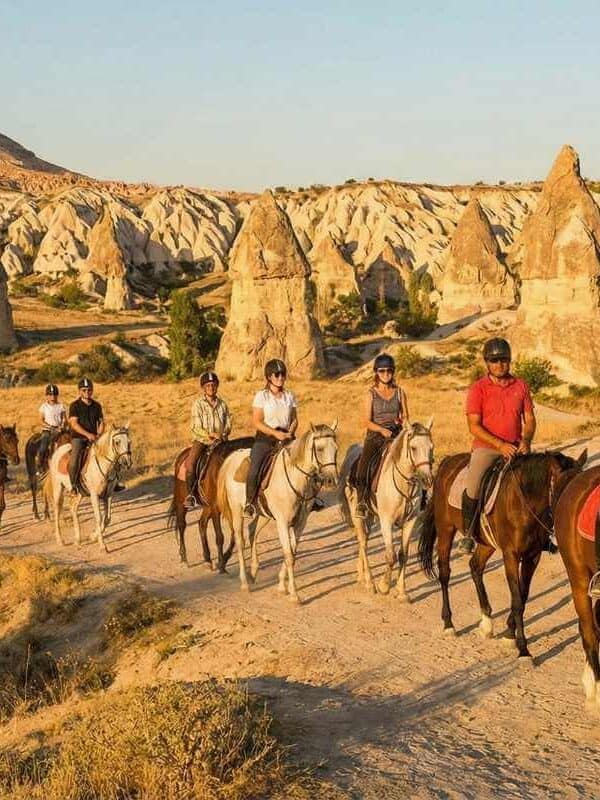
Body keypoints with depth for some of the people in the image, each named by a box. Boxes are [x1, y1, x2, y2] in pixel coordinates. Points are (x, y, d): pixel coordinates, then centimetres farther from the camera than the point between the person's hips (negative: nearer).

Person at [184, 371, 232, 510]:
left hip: (219, 440, 3)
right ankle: (191, 495, -21)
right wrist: (210, 435, -18)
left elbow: (228, 425, 11)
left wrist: (223, 434, -9)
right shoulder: (197, 404, 0)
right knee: (190, 463, -26)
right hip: (201, 439, -3)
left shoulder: (222, 404, 11)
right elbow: (196, 427, -6)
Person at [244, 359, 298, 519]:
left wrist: (290, 433, -7)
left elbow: (294, 419, 14)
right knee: (254, 470, -24)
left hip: (286, 438, 4)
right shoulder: (261, 396, -1)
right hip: (265, 437, -4)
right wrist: (275, 433, -16)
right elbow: (257, 422, -7)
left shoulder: (289, 396, 12)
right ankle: (250, 503, -7)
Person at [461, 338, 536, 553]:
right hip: (486, 447, -4)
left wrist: (525, 441, -10)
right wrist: (500, 445, -18)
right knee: (473, 486, -27)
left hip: (516, 448, 4)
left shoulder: (521, 386, 8)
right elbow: (474, 426, -8)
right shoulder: (478, 389, -2)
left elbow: (529, 419, 10)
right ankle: (467, 533, -7)